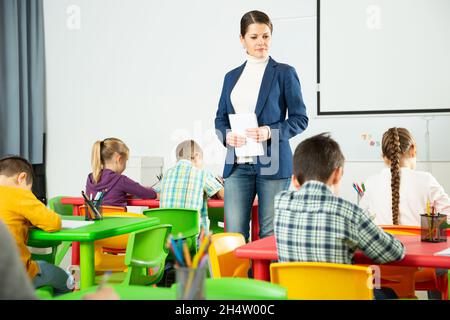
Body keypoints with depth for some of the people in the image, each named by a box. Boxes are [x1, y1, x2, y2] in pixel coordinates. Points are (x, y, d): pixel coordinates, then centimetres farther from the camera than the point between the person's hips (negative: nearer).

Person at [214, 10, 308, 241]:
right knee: (234, 233, 0)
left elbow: (300, 119, 1)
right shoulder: (232, 77, 15)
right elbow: (220, 119, 18)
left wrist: (270, 132, -16)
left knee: (271, 234, 0)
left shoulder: (284, 73, 3)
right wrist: (227, 135, -5)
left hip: (271, 163, -3)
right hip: (237, 165, 4)